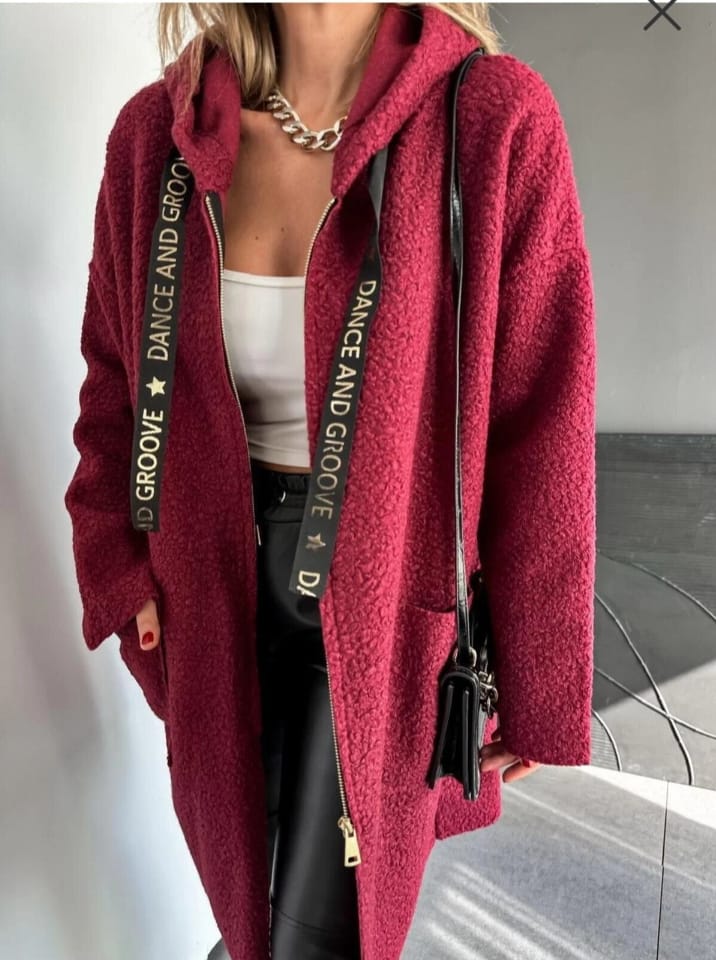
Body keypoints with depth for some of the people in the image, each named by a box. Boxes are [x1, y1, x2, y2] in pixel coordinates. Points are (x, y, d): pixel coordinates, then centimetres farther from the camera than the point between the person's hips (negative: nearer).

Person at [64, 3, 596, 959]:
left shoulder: (499, 123, -16)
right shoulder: (154, 133, -4)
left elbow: (541, 440, -14)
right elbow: (115, 379, 7)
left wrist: (533, 688, -7)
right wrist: (123, 572, -3)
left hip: (388, 604, -3)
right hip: (221, 593, 4)